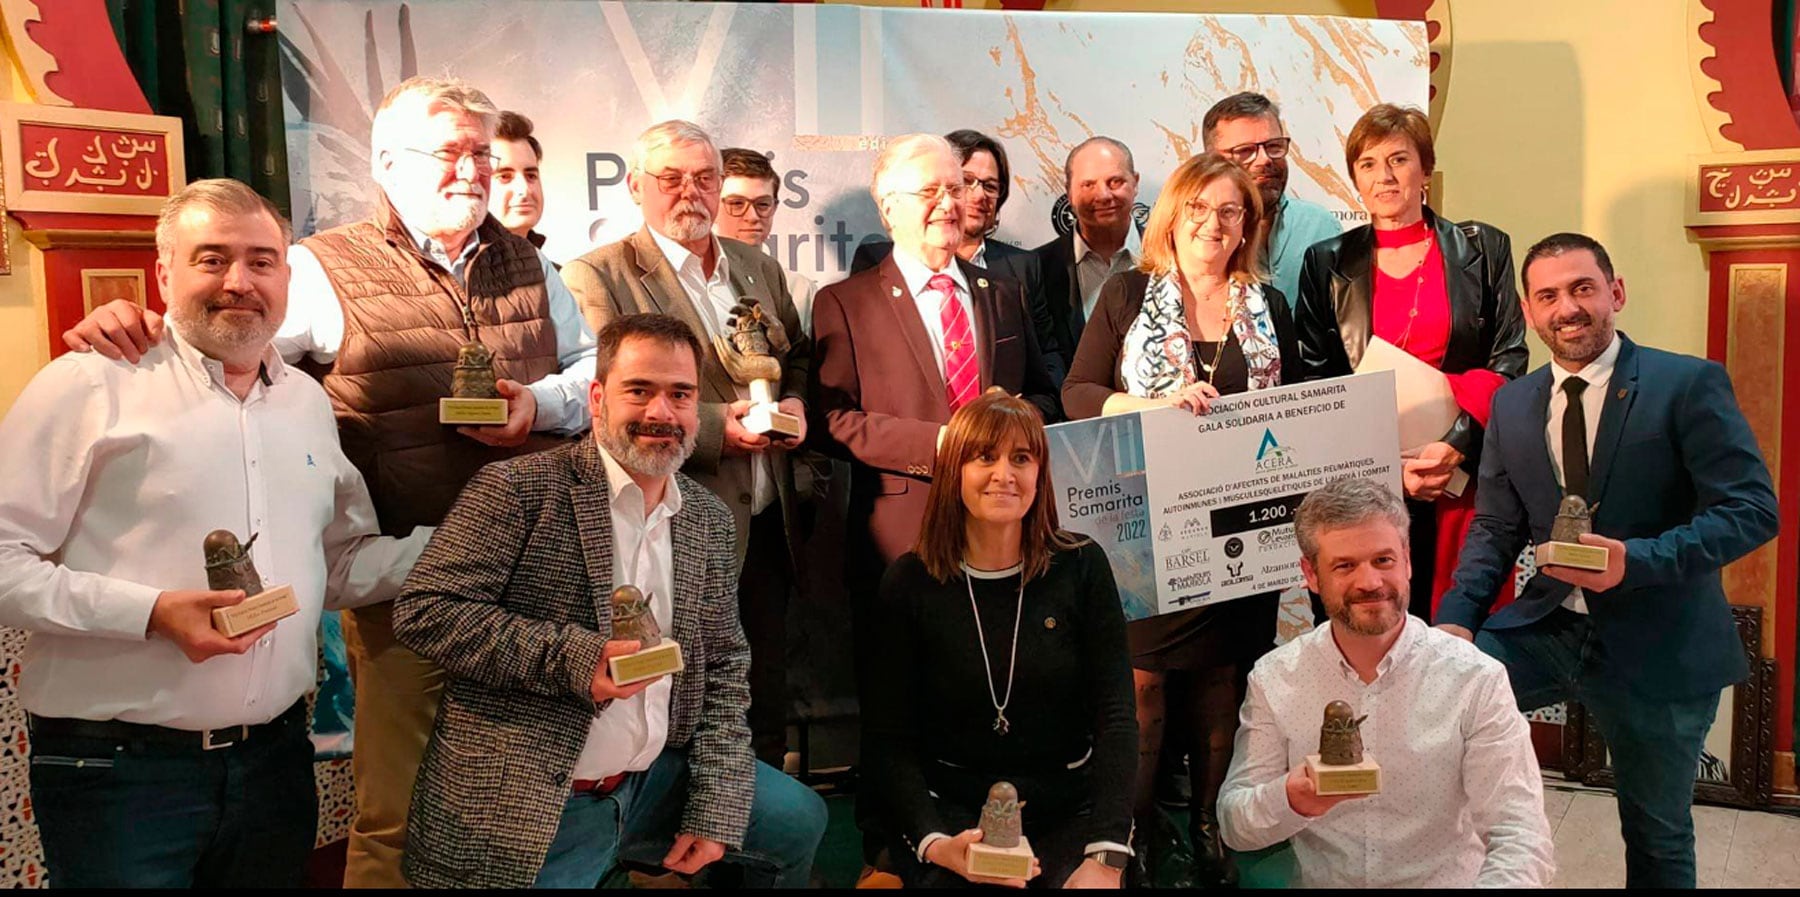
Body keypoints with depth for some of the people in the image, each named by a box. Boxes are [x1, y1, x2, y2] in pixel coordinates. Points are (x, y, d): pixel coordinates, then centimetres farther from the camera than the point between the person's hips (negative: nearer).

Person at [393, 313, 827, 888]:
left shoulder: (708, 517, 7)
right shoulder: (517, 489, -12)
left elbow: (723, 666, 9)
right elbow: (424, 611, -17)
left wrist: (716, 809, 0)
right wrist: (570, 658, -27)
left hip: (656, 779, 6)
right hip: (527, 807, -6)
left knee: (800, 820, 11)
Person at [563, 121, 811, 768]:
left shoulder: (760, 269, 14)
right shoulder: (597, 277, -6)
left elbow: (799, 356, 23)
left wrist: (795, 401, 1)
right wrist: (715, 427, -22)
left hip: (767, 524, 6)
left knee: (767, 702, 15)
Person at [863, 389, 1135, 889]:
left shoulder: (1081, 567, 1)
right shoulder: (910, 582, -1)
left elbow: (1115, 715, -4)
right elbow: (886, 740, -1)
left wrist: (1106, 855, -16)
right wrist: (934, 842, -17)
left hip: (1067, 813, 1)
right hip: (950, 814, -1)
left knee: (1086, 881, -26)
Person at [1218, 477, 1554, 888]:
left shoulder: (1476, 680, -7)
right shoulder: (1273, 681, -2)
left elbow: (1521, 838, -10)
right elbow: (1234, 825, -1)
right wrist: (1289, 801, -22)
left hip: (1448, 881, -1)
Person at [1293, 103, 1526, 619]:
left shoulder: (1484, 250, 7)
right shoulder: (1327, 264, 8)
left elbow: (1509, 360, 3)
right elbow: (1315, 382, 4)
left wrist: (1457, 445, -11)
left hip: (1465, 471, 0)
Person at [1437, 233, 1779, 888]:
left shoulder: (1690, 385, -10)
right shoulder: (1512, 404, 5)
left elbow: (1754, 510, -14)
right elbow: (1494, 529, 8)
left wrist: (1637, 560, -28)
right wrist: (1456, 617, -9)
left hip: (1657, 648, -3)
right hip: (1547, 629, 4)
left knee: (1658, 836, 12)